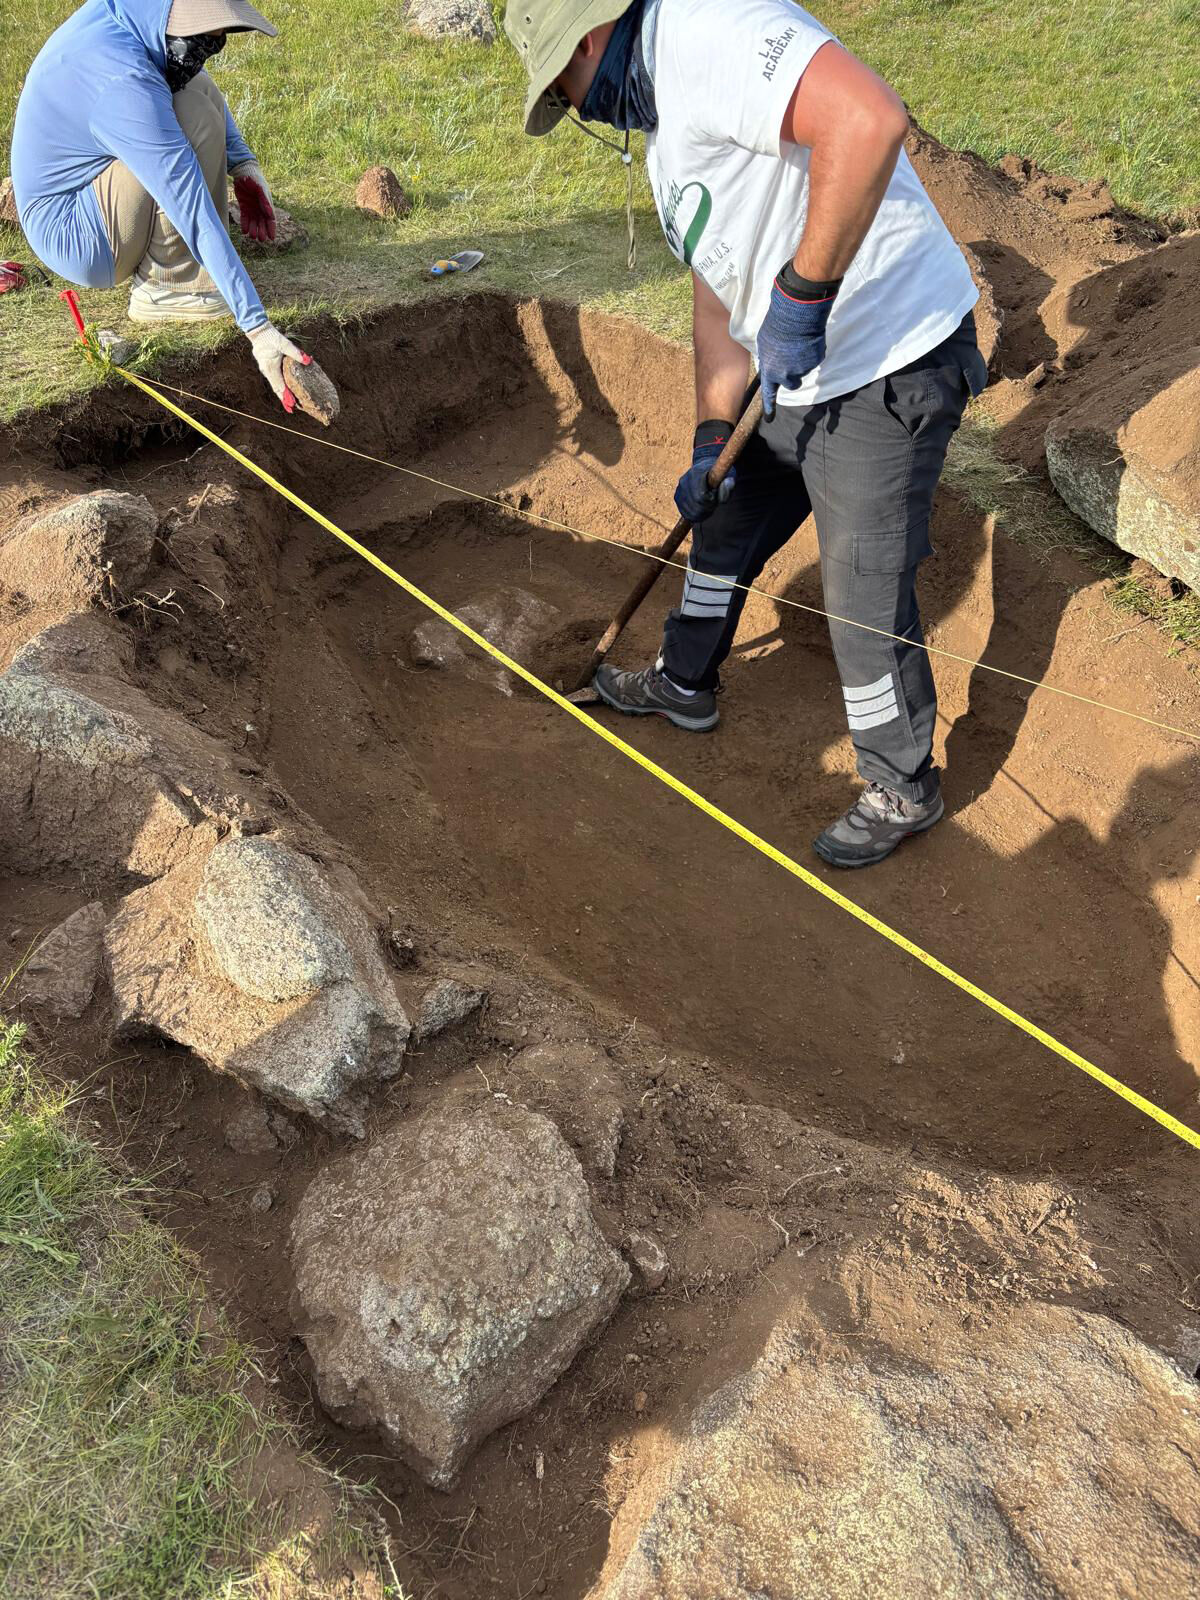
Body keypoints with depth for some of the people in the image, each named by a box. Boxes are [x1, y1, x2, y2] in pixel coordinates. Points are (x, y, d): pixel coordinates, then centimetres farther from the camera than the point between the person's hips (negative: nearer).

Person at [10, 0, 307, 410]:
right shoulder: (124, 86, -32)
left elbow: (191, 71, 15)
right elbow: (197, 218, -34)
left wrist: (243, 163, 3)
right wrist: (257, 327, -33)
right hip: (76, 239, -9)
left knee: (198, 87, 5)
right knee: (195, 115, -23)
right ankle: (164, 285, -14)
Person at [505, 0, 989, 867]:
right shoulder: (668, 135, 18)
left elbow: (869, 116, -32)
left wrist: (803, 296, -28)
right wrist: (711, 440, 12)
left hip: (887, 370, -10)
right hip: (796, 372, 10)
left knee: (866, 597, -2)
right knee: (724, 529, 22)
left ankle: (904, 790, 19)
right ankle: (685, 683, 46)